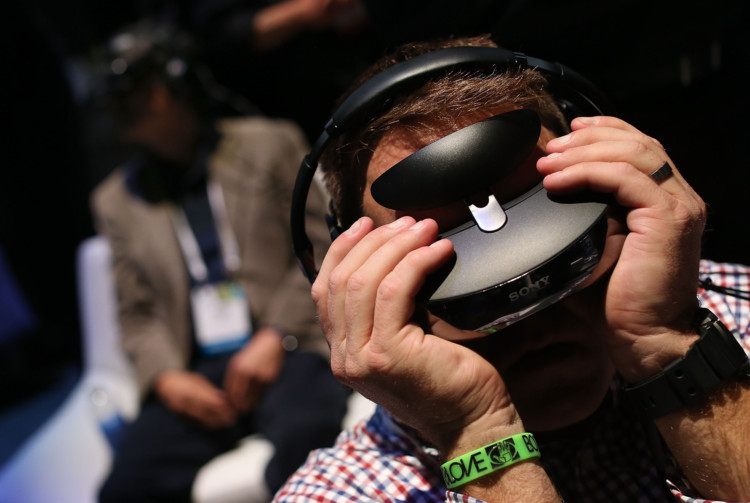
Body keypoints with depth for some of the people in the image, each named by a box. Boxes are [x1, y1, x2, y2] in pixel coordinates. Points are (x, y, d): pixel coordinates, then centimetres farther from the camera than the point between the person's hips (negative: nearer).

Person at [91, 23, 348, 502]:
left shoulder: (268, 144, 11)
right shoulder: (116, 200, 19)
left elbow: (320, 249, 4)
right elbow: (138, 315, 15)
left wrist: (275, 338, -8)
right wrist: (166, 376, -5)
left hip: (288, 349, -2)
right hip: (195, 375, 3)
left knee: (299, 443, -35)